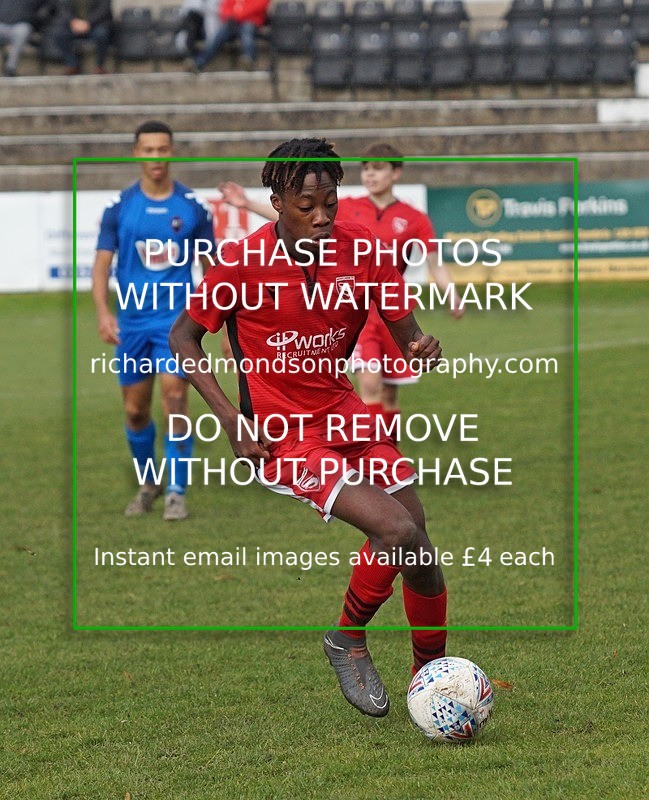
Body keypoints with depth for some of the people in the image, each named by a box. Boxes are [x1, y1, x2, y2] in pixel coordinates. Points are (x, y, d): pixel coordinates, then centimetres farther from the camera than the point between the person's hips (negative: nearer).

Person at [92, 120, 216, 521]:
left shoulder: (193, 208, 1)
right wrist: (103, 312, -12)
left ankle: (176, 492, -7)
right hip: (132, 320, 2)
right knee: (136, 409, 7)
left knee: (175, 398, -14)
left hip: (177, 318, -2)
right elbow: (102, 264, 4)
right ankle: (148, 484, 28)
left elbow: (211, 266, 8)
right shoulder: (120, 207, 2)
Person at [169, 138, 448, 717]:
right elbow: (183, 336, -4)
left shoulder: (361, 247, -5)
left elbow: (404, 332, 5)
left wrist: (421, 349, -21)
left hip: (345, 413, 5)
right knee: (397, 531, -22)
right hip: (284, 438, -5)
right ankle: (349, 641, 5)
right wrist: (231, 418, -14)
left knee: (421, 552, -1)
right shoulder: (243, 263, -15)